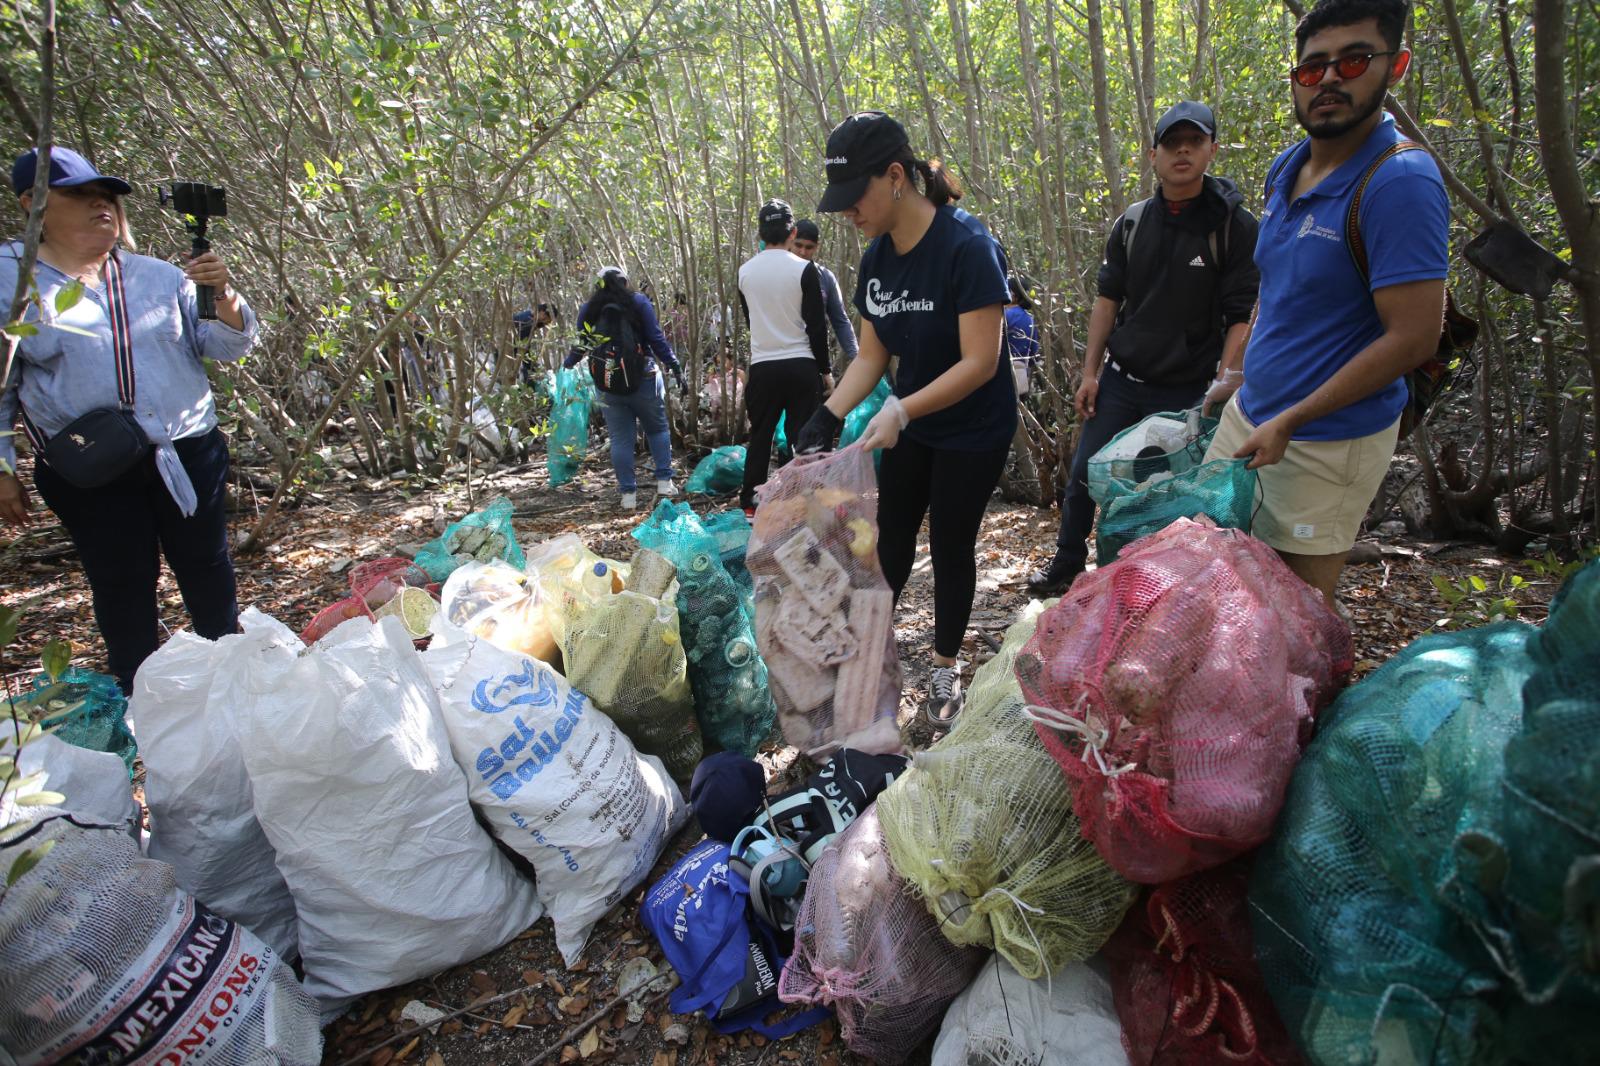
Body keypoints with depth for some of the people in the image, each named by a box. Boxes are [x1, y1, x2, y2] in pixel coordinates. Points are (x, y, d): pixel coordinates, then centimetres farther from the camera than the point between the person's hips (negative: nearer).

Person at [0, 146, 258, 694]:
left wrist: (223, 294, -15)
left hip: (189, 455, 2)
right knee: (122, 587, 6)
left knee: (206, 569, 11)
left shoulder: (159, 276, 7)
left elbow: (227, 346, 5)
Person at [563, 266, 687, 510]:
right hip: (643, 378, -2)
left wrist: (567, 364, 32)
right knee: (657, 428, 13)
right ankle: (664, 481, 7)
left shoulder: (588, 310, 6)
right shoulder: (638, 301, -1)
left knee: (620, 438, 5)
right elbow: (656, 339, -7)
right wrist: (675, 368, -3)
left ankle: (628, 494, 5)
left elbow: (581, 345, 13)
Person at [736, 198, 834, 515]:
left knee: (760, 435, 12)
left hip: (762, 367, 3)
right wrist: (825, 370, 2)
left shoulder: (745, 271, 4)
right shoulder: (805, 269, -7)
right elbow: (816, 325, -7)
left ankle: (750, 502, 17)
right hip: (801, 366, -3)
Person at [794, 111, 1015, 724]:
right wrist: (829, 415, -16)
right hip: (910, 425, 6)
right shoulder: (876, 258, -4)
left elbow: (980, 362, -28)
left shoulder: (966, 247, -26)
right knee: (891, 536, 13)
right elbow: (871, 356, 0)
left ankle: (945, 668, 25)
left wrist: (902, 409, -37)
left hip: (973, 430, -6)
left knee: (951, 545, 5)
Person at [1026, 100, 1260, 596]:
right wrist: (1090, 373, 4)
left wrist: (1226, 383, -22)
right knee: (1083, 474, 7)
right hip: (1120, 381, 3)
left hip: (1188, 390, -3)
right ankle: (1066, 564, 25)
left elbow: (1243, 314, -10)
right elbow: (1108, 299, 8)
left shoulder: (1234, 225, -7)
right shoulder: (1132, 222, 5)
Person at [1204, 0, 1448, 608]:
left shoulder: (1400, 182, -19)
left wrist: (1288, 424, -21)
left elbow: (1413, 338, -22)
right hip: (1249, 412, 8)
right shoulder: (1285, 169, 6)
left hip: (1326, 442, -8)